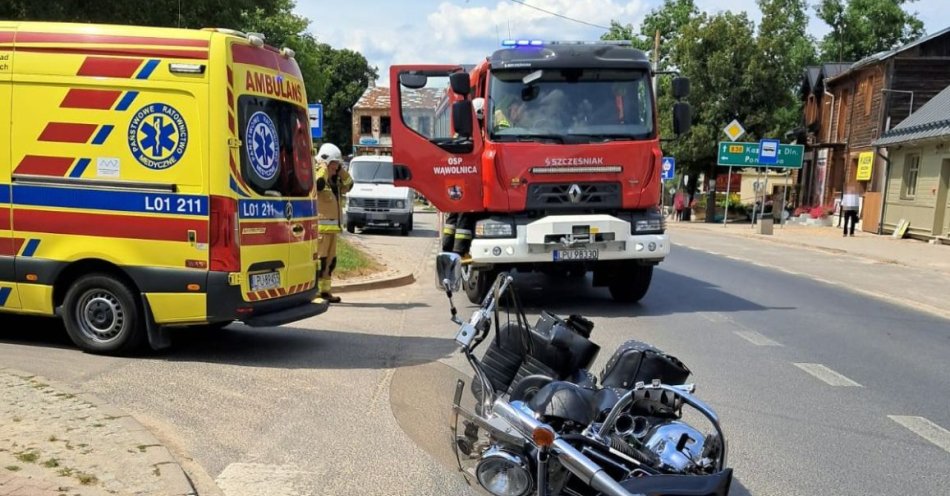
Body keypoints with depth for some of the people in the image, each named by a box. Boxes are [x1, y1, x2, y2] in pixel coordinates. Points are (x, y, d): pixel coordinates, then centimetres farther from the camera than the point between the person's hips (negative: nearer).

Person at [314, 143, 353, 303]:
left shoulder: (334, 181, 17)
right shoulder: (318, 177, -9)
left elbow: (348, 186, 22)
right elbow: (318, 183, -30)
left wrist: (341, 171, 14)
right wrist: (323, 167, -17)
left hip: (333, 227, 9)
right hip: (320, 226, -9)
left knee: (330, 260, 13)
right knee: (319, 260, -10)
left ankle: (325, 291, 20)